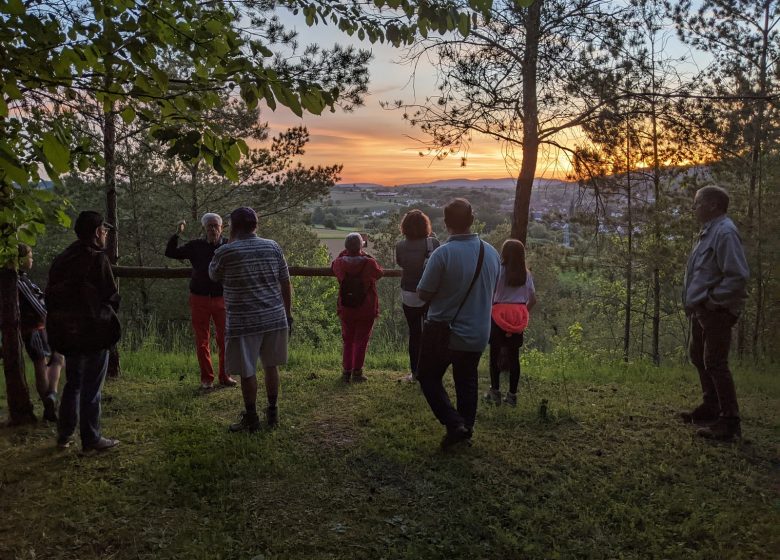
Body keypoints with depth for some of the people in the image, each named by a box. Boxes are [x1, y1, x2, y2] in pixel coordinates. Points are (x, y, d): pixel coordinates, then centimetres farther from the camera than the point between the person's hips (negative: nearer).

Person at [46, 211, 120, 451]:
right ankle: (91, 439, 11)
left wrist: (61, 320, 18)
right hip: (95, 331, -7)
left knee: (72, 383, 19)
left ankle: (64, 434, 26)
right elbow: (111, 296, -16)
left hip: (67, 332, 7)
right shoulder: (97, 258, -15)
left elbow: (51, 294, 10)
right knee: (91, 387, 3)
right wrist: (109, 313, 5)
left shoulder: (61, 259, 7)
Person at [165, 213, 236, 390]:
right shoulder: (196, 246, 4)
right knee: (202, 341, 5)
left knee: (225, 339, 4)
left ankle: (225, 376, 17)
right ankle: (206, 378, 16)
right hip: (200, 300, 0)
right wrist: (177, 234, -6)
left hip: (222, 300, 0)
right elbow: (170, 253, 4)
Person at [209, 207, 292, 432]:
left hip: (243, 322, -4)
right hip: (274, 318, 4)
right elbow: (286, 284, 6)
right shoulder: (273, 247, 3)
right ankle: (272, 412, 28)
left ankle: (251, 419, 17)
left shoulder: (225, 252, -9)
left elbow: (213, 276, 12)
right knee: (271, 366, 17)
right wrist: (287, 313, 16)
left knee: (247, 371, 7)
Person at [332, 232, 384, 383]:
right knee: (361, 342, 7)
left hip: (346, 310, 3)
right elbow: (379, 273, 5)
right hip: (366, 310, -3)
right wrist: (365, 255, 9)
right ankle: (357, 373, 9)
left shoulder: (340, 262, -8)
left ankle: (346, 372, 15)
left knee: (347, 341, 16)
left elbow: (333, 266, 17)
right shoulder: (369, 263, -15)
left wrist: (345, 252, 14)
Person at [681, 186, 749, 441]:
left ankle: (729, 421, 1)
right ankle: (711, 407, 33)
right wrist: (696, 302, 14)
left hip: (716, 311, -11)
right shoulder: (709, 231, 13)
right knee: (699, 356, 20)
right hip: (701, 310, 11)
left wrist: (713, 300, -19)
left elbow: (738, 275, -26)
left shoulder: (724, 232, -19)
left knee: (715, 363, -7)